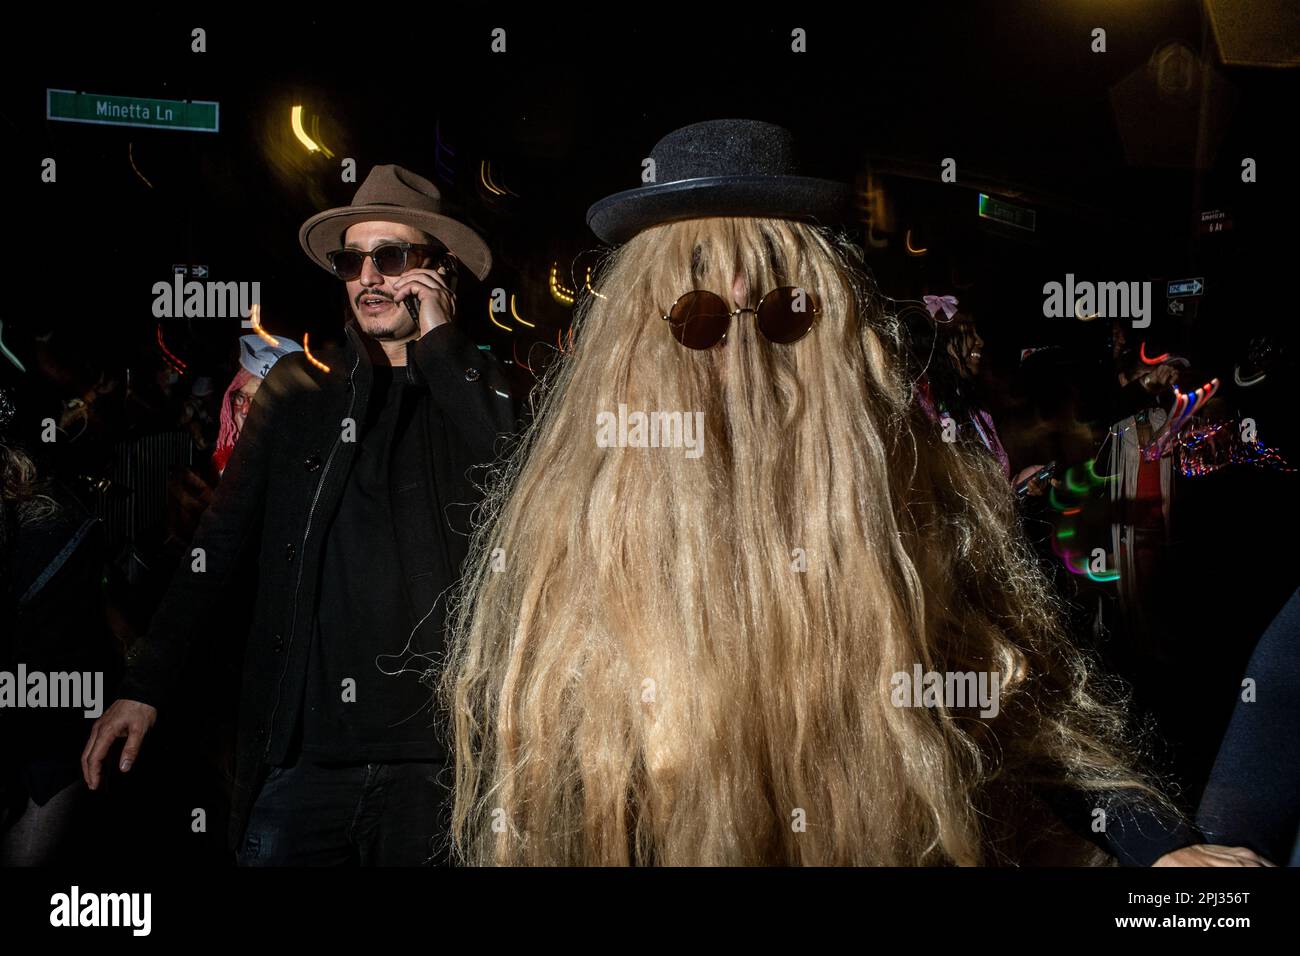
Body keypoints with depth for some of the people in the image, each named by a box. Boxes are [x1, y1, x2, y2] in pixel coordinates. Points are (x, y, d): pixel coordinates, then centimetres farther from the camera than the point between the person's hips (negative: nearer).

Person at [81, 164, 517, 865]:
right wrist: (145, 686, 2)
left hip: (434, 756, -1)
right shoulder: (301, 387, 8)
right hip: (302, 750, 1)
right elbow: (220, 545, 8)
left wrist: (439, 347, -10)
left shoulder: (480, 392, 5)